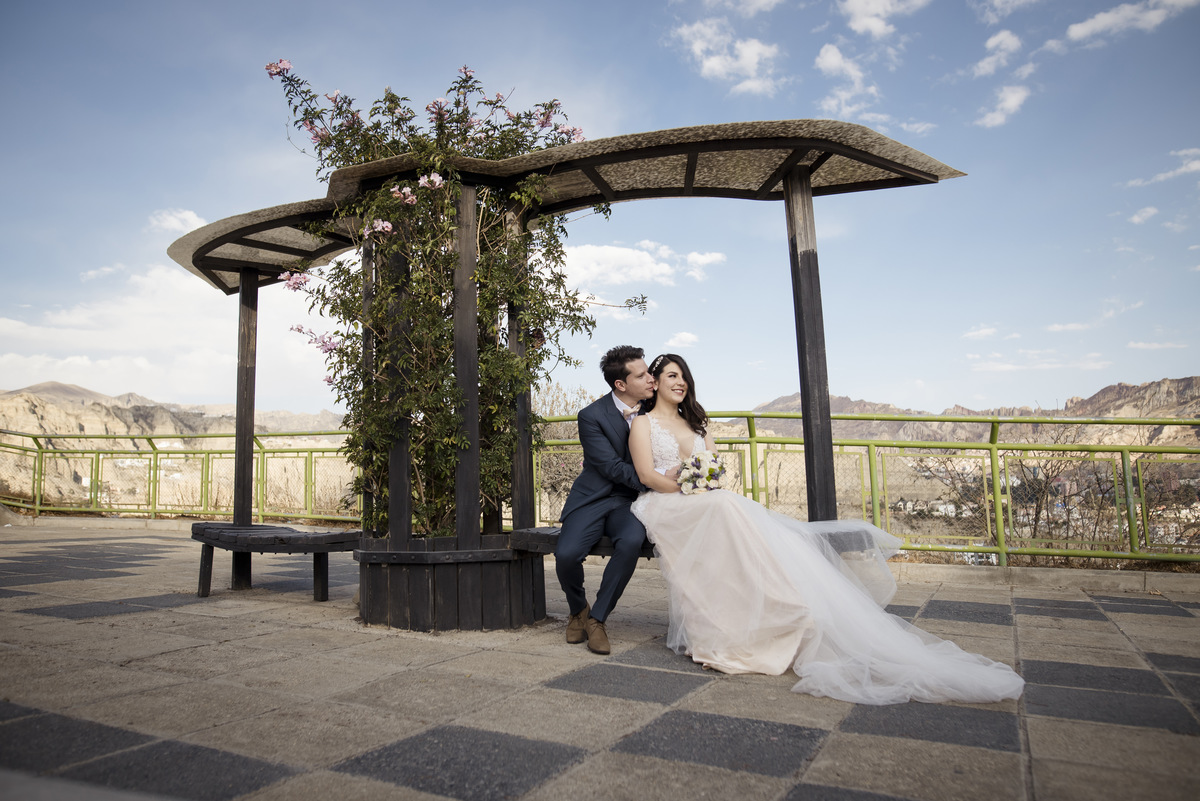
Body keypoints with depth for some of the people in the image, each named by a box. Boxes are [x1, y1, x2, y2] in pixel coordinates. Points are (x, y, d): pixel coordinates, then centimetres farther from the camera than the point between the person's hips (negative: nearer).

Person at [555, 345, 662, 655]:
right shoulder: (591, 416, -10)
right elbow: (612, 467, -15)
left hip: (629, 501, 2)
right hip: (593, 499, -2)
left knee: (631, 541, -33)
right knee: (566, 554, -27)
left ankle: (597, 618, -12)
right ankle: (578, 610, 9)